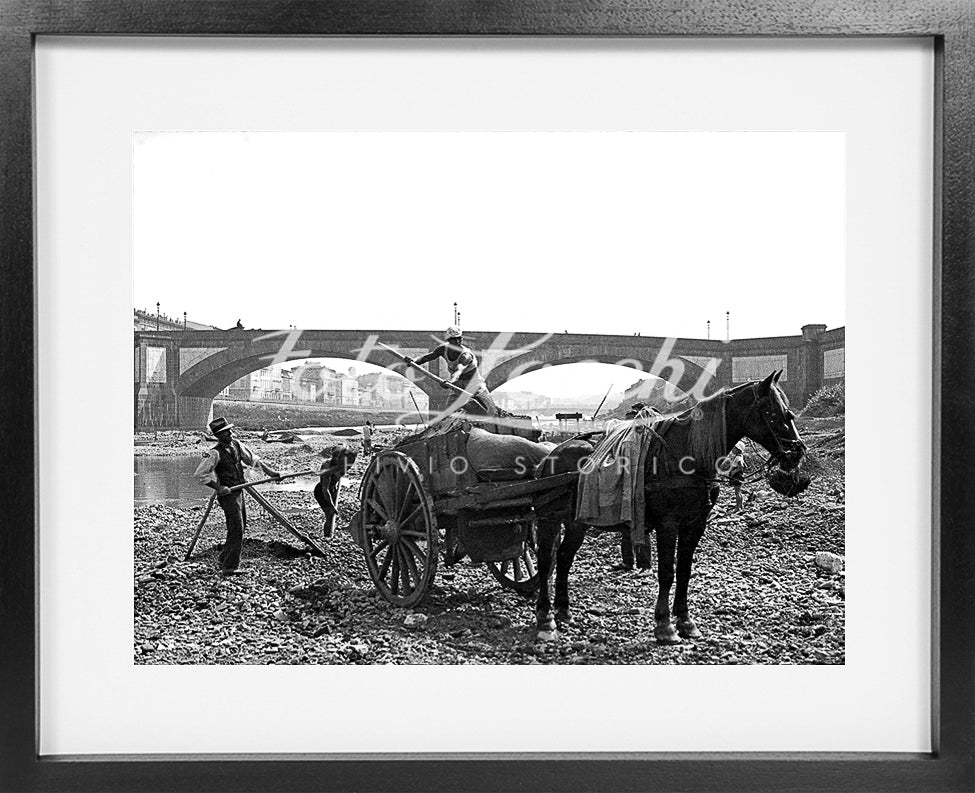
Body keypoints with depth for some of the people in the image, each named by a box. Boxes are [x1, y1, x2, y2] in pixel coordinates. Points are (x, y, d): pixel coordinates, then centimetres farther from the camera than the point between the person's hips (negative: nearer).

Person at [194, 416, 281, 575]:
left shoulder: (236, 444, 4)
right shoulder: (215, 453, -18)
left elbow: (253, 459, 15)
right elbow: (200, 474, -19)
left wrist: (270, 471, 9)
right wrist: (218, 487, -21)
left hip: (239, 491, 8)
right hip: (228, 494, -8)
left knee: (241, 526, 17)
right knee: (236, 529, -11)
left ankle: (224, 560, 31)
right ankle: (229, 567, -6)